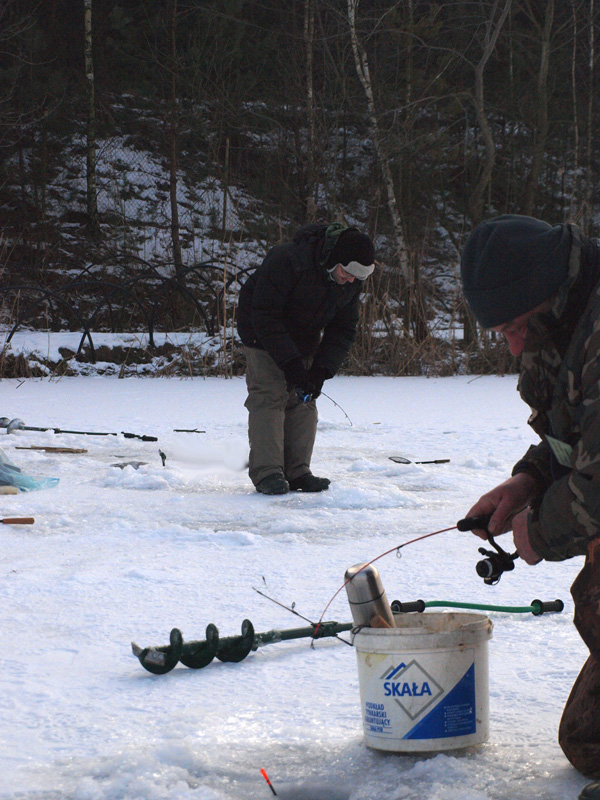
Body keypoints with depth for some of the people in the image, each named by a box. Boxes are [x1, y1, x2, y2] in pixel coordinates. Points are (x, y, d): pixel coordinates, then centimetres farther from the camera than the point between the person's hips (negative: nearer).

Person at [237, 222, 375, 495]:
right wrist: (290, 363, -33)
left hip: (305, 340, 6)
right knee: (269, 397, -15)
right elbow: (264, 316, -30)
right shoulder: (286, 260, -33)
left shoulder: (353, 280, -13)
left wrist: (323, 369, -16)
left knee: (303, 401, 0)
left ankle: (297, 472, 3)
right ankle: (267, 472, -16)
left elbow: (344, 329, -3)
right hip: (264, 337, -6)